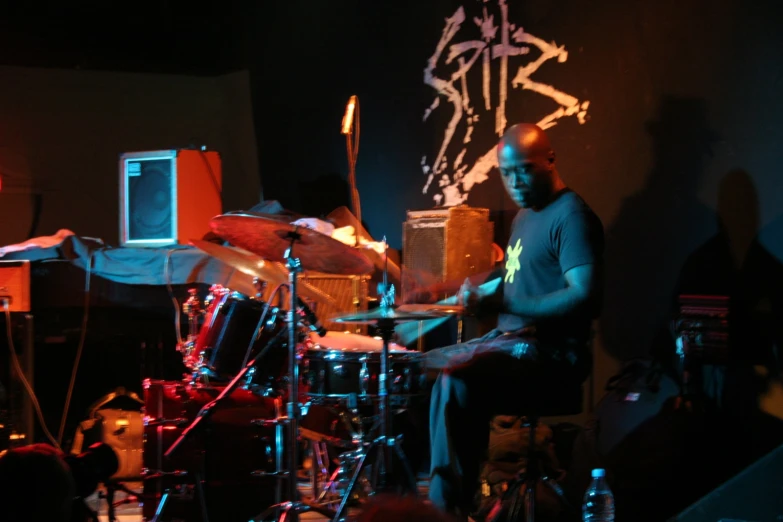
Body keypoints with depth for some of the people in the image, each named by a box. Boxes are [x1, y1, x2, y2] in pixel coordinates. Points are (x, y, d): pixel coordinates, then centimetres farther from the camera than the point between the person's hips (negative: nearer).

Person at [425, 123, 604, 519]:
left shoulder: (571, 217, -13)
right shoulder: (526, 215, 16)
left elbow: (585, 296, -24)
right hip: (513, 339, 10)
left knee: (453, 378, -30)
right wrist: (483, 297, 3)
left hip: (553, 352, -10)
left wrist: (502, 304, -26)